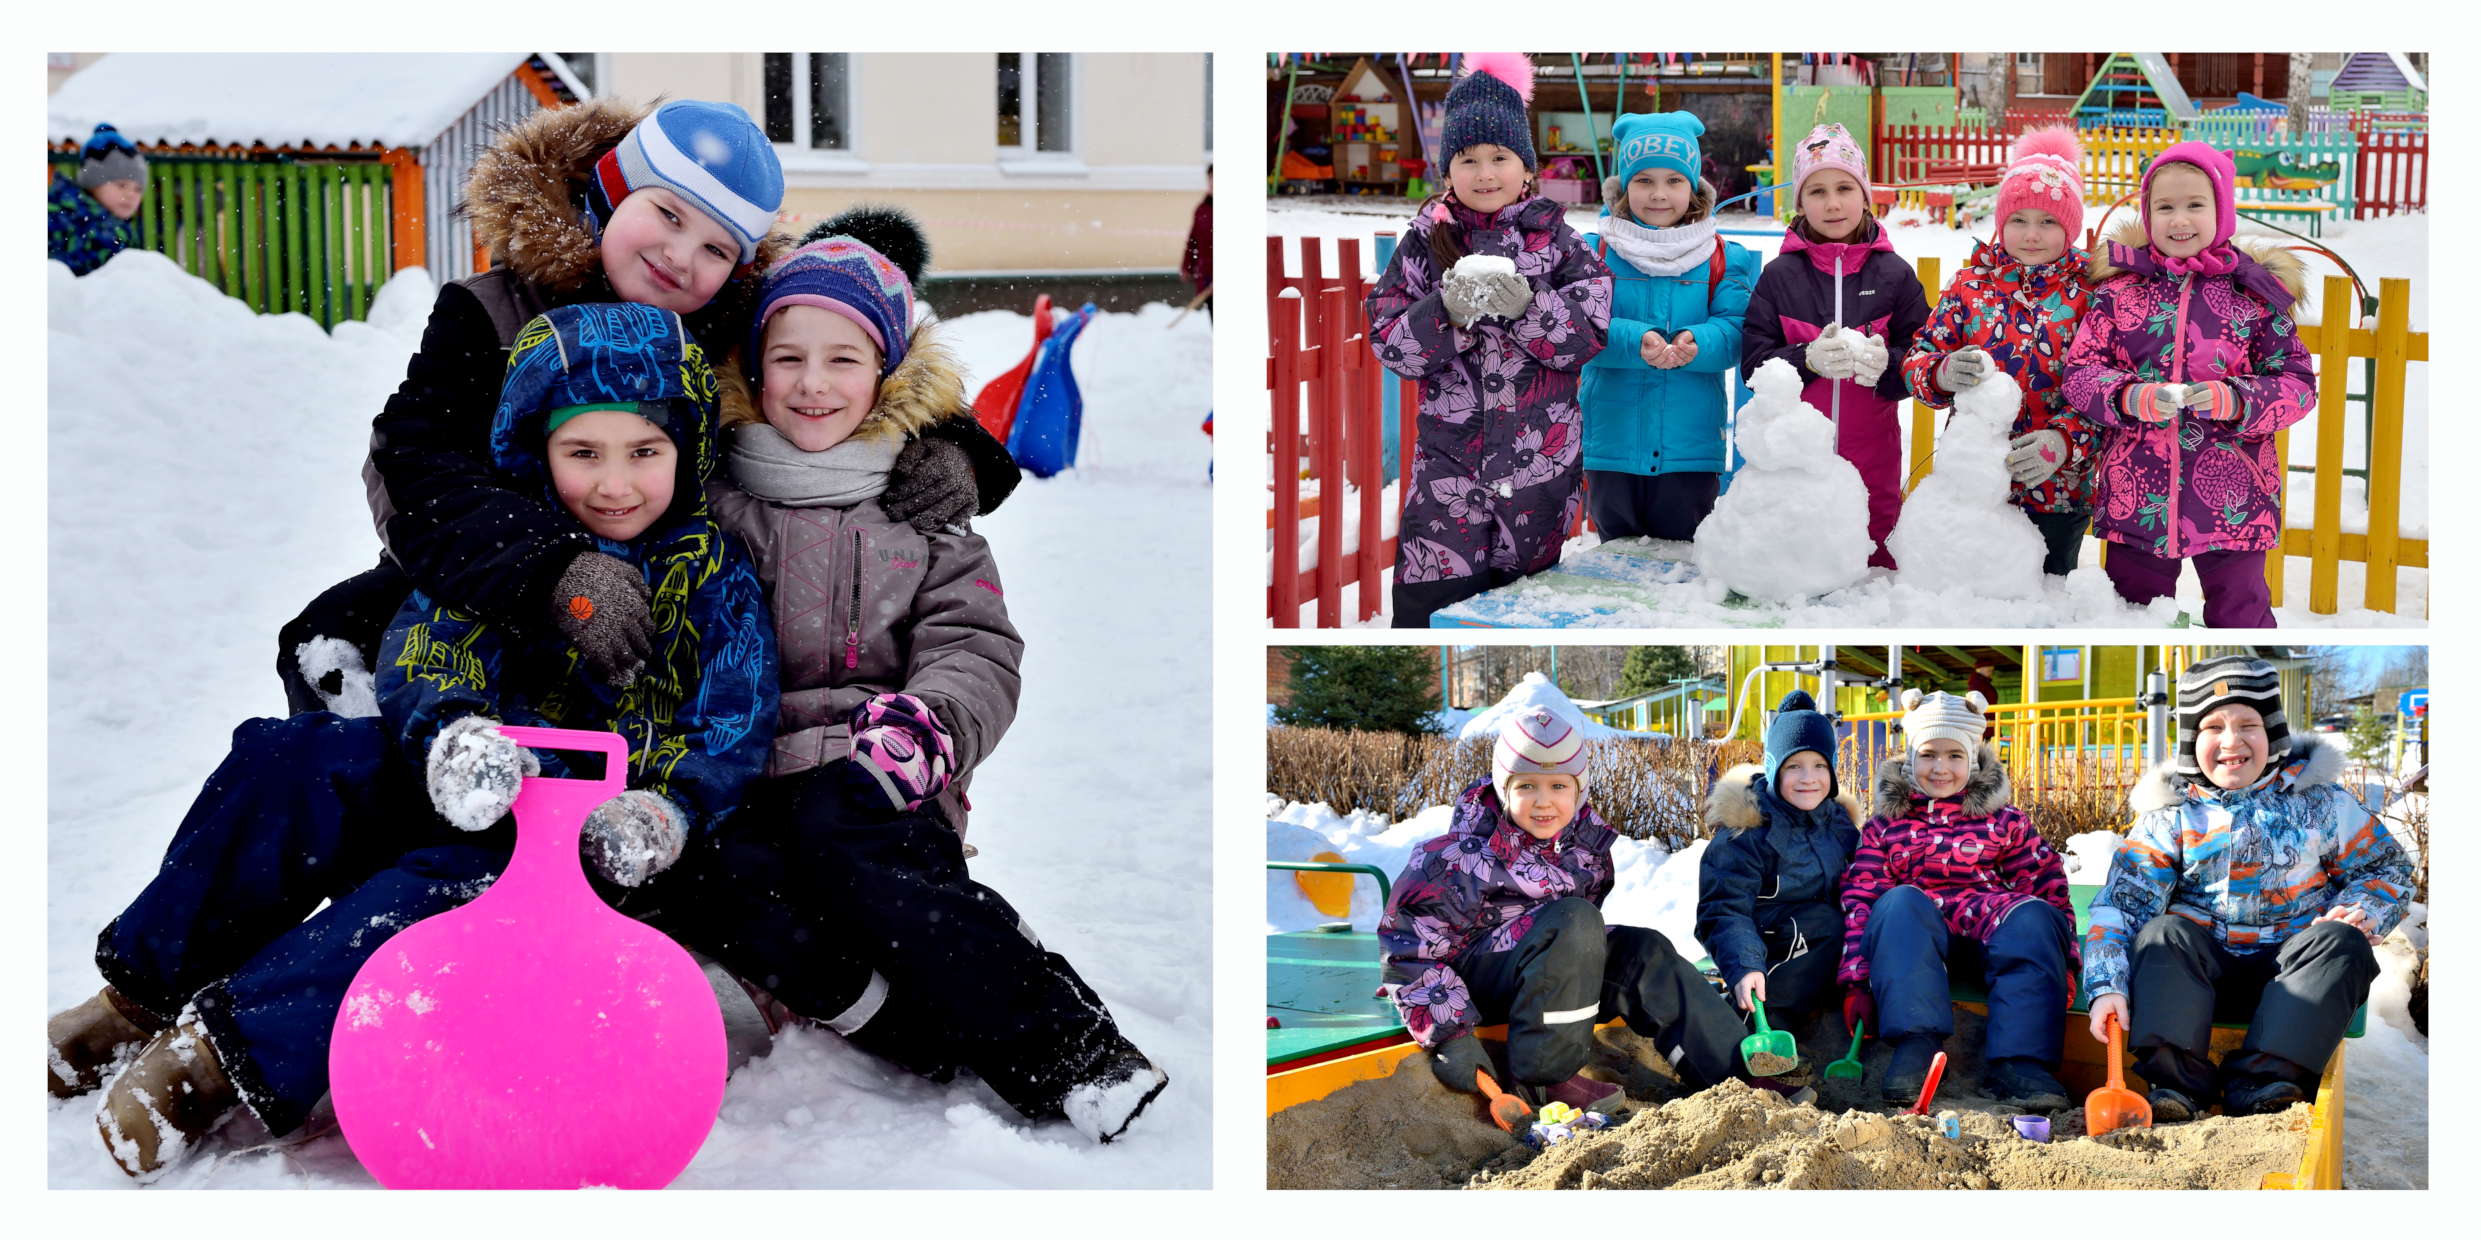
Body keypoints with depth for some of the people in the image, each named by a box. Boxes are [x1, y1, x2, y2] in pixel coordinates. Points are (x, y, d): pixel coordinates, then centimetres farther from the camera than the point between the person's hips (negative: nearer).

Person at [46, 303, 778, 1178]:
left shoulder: (713, 575, -2)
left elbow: (735, 727, -7)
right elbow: (425, 649, -8)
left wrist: (666, 812, -28)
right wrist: (452, 733, -32)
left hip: (591, 833, -4)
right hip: (468, 788, 4)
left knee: (465, 879, -36)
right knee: (285, 764, -20)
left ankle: (226, 1050, -38)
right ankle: (144, 994, -15)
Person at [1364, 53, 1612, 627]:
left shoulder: (1556, 240, 3)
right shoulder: (1426, 242, 5)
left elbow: (1591, 331, -5)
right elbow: (1388, 339, -1)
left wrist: (1526, 305, -21)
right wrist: (1447, 313, -19)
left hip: (1541, 453, 0)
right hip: (1449, 456, 0)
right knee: (1428, 601, -8)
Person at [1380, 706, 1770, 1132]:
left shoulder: (1588, 840, 1)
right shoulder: (1463, 857, -18)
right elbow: (1406, 944, -17)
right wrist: (1448, 1036, -23)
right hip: (1473, 974, -6)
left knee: (1646, 950, -17)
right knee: (1573, 918, -31)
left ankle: (1738, 1072, -21)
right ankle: (1538, 1079, -30)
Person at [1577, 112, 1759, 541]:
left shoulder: (1722, 260, 4)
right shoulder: (1595, 252, 1)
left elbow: (1734, 332, -6)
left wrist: (1694, 343, -28)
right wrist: (1635, 342, -28)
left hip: (1690, 442, 0)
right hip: (1613, 438, 0)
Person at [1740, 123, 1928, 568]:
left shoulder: (1894, 274, 3)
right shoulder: (1779, 276, 1)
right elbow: (1754, 362, -3)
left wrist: (1886, 365, -21)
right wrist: (1808, 360, -21)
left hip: (1873, 462, 0)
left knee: (1878, 567, 4)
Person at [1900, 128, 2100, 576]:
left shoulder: (2090, 293, -2)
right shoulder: (1971, 284, 4)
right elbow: (1916, 361, 2)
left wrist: (2065, 440, -23)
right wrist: (1943, 374, -22)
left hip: (2058, 487, -2)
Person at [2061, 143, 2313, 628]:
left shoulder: (2256, 292, 2)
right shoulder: (2120, 286, 4)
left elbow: (2298, 383, 1)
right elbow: (2080, 372, 1)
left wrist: (2237, 401, -19)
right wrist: (2128, 397, -20)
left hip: (2234, 501, -1)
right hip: (2135, 498, 1)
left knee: (2240, 619, 6)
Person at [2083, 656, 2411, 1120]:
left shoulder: (2319, 802, 5)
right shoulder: (2170, 817, 2)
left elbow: (2388, 868, 14)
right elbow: (2120, 904, -5)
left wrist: (2361, 913, -9)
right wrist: (2107, 987, -21)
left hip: (2295, 968, 0)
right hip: (2206, 968, 0)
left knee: (2340, 942, -28)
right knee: (2161, 934, -27)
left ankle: (2261, 1079, -39)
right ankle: (2175, 1078, -40)